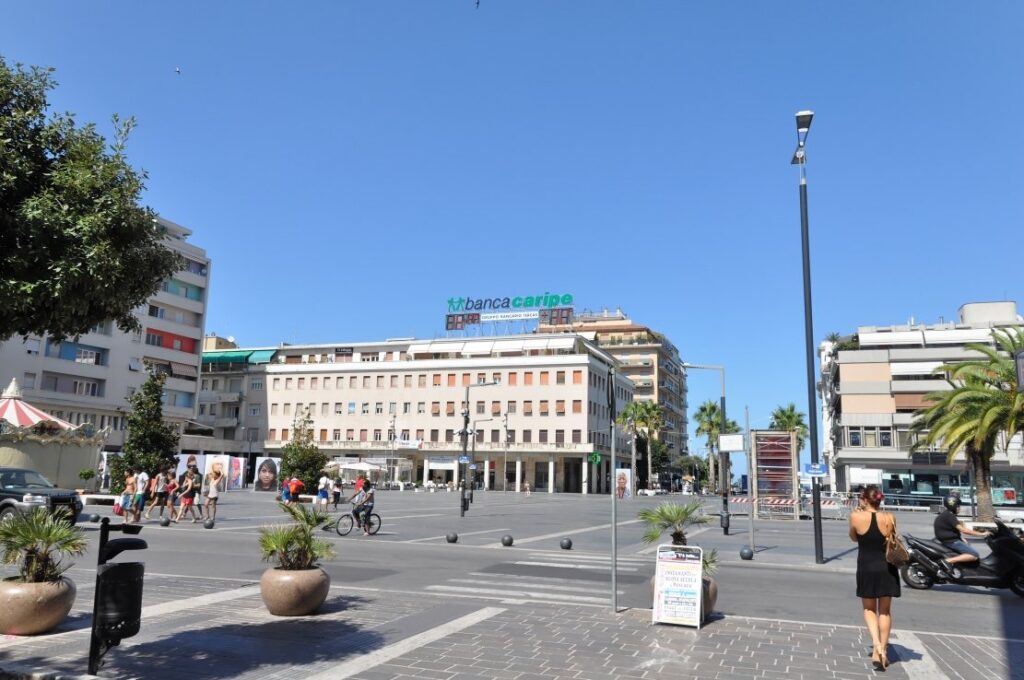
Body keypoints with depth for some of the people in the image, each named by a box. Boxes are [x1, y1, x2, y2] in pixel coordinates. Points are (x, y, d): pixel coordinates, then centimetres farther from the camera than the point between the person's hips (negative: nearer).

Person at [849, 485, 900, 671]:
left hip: (866, 569, -1)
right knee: (885, 611, 15)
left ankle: (876, 644, -5)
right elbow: (891, 539, 9)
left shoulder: (856, 517, -12)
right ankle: (883, 651, 17)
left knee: (869, 609, 15)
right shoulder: (889, 518, -9)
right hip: (886, 569, 1)